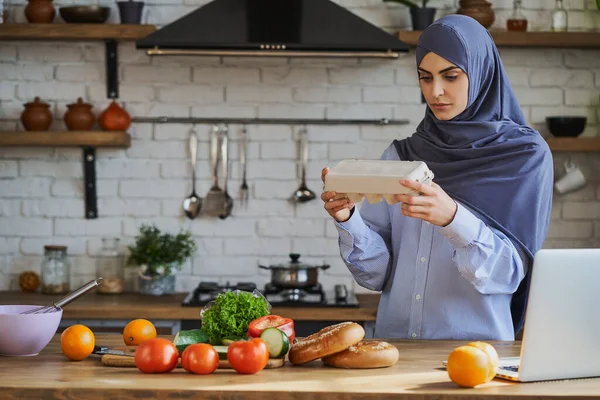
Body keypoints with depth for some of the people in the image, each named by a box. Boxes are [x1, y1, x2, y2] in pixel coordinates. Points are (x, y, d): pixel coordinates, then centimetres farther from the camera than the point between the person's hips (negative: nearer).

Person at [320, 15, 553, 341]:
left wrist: (453, 219, -23)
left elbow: (508, 271, -8)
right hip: (396, 337, 2)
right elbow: (377, 272, 6)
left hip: (475, 342, -2)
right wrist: (347, 219, -11)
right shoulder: (399, 157, 10)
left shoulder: (526, 155, 2)